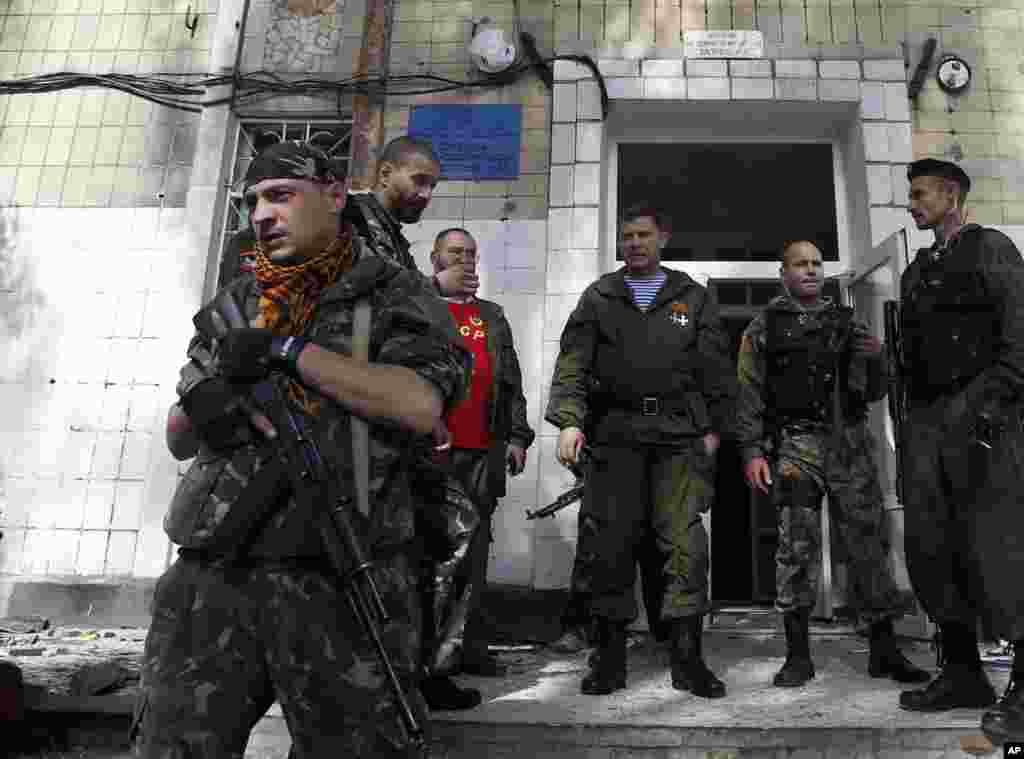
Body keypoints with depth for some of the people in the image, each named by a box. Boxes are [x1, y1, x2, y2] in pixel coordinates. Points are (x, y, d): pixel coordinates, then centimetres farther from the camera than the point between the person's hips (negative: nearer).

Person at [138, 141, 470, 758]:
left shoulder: (396, 296, 1)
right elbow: (179, 441, 19)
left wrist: (288, 350, -14)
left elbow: (420, 405, -18)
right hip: (213, 577, 5)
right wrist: (200, 402, -5)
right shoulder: (236, 303, 16)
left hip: (342, 586, -4)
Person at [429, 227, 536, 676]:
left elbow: (511, 383, 18)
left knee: (473, 550, 4)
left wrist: (517, 436, 9)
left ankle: (471, 646, 10)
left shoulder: (492, 316, 22)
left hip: (481, 452, 3)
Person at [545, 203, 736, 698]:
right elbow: (572, 364, 3)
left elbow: (717, 371, 12)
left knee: (685, 542, -5)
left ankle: (687, 659, 6)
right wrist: (569, 420, -11)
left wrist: (713, 428, 2)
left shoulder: (694, 298, 16)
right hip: (615, 435, 0)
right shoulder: (599, 298, 14)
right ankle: (610, 657, 12)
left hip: (680, 436, 0)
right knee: (608, 544, 0)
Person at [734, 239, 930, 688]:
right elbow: (748, 393, 2)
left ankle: (884, 650, 14)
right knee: (797, 549, -3)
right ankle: (798, 654, 6)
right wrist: (752, 450, -7)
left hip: (850, 442, 3)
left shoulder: (847, 322, 18)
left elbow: (874, 391, 18)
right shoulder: (764, 327, 9)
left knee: (868, 542, 2)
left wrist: (876, 360, -3)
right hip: (795, 445, -3)